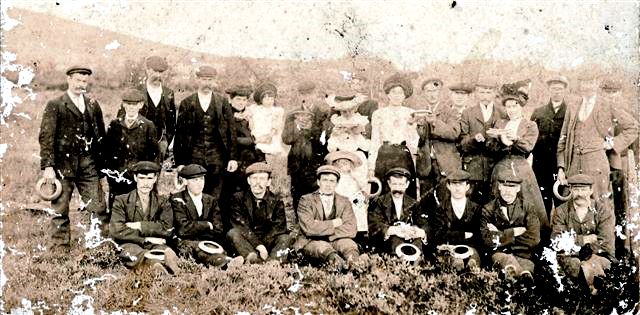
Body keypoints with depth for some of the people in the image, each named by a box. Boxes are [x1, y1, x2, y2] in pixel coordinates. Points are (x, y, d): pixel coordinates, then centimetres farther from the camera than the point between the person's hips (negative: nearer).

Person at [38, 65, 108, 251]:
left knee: (99, 208, -1)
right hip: (63, 164, -3)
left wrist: (102, 171, 12)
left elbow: (100, 138, 15)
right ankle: (60, 250, 13)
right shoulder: (55, 106, 1)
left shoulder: (93, 105, 12)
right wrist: (47, 166, -14)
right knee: (60, 211, 4)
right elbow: (46, 137, -5)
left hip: (88, 165, 3)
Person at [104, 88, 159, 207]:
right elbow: (107, 150, 12)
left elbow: (154, 154, 1)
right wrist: (107, 171, 6)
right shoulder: (115, 124, 7)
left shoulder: (148, 126, -1)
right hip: (117, 177, 2)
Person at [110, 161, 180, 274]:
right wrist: (146, 239, -10)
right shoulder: (121, 201, 9)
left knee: (168, 253, -34)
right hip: (128, 245, -2)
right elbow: (117, 230, -6)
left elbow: (167, 229, -3)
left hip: (153, 244, 2)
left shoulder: (162, 202, 14)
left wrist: (139, 226, -9)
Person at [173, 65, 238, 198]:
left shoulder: (223, 103, 5)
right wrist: (180, 162, 0)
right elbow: (179, 134, 5)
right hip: (193, 158, 0)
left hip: (216, 158, 0)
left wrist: (233, 157, -1)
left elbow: (231, 131, 5)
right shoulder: (187, 104, 5)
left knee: (214, 198, 3)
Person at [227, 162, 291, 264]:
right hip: (246, 243, -1)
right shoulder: (238, 198, 1)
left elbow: (279, 228, -7)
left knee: (285, 238, -24)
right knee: (233, 233, -27)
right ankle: (254, 258, -48)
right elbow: (241, 226, -12)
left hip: (268, 243, 1)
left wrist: (263, 246, -22)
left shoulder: (276, 202, 6)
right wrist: (258, 245, -26)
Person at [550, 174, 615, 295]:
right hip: (570, 257, 1)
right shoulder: (561, 211, 6)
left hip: (599, 256, -1)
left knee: (588, 267, -34)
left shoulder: (603, 210, 3)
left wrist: (577, 241, -11)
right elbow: (557, 240, -8)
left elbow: (605, 243, -8)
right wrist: (588, 239, -10)